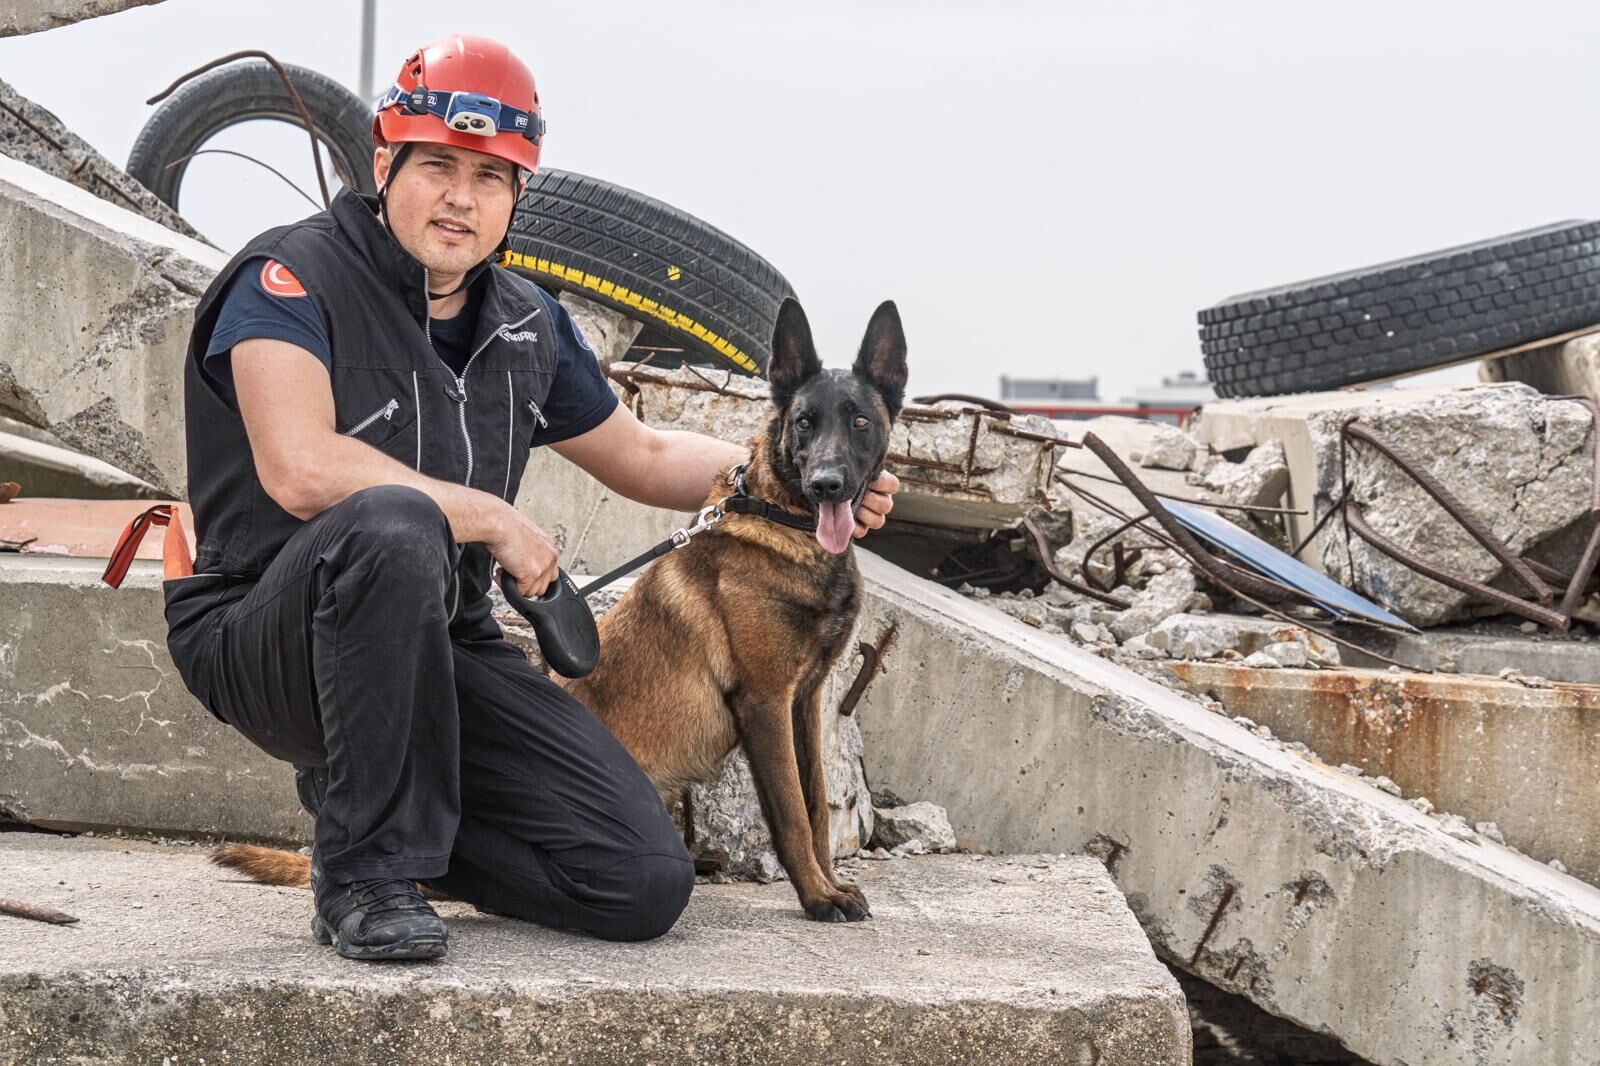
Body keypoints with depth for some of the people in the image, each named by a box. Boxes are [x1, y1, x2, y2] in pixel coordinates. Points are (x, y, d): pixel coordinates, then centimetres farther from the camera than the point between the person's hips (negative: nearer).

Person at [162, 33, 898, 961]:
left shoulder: (527, 325, 9)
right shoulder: (291, 279, -12)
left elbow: (641, 457, 24)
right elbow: (301, 472, -28)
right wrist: (493, 519, -19)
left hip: (441, 648, 6)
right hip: (271, 638, -6)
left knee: (647, 883, -6)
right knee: (394, 525, -40)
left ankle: (363, 800, 14)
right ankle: (367, 870, -24)